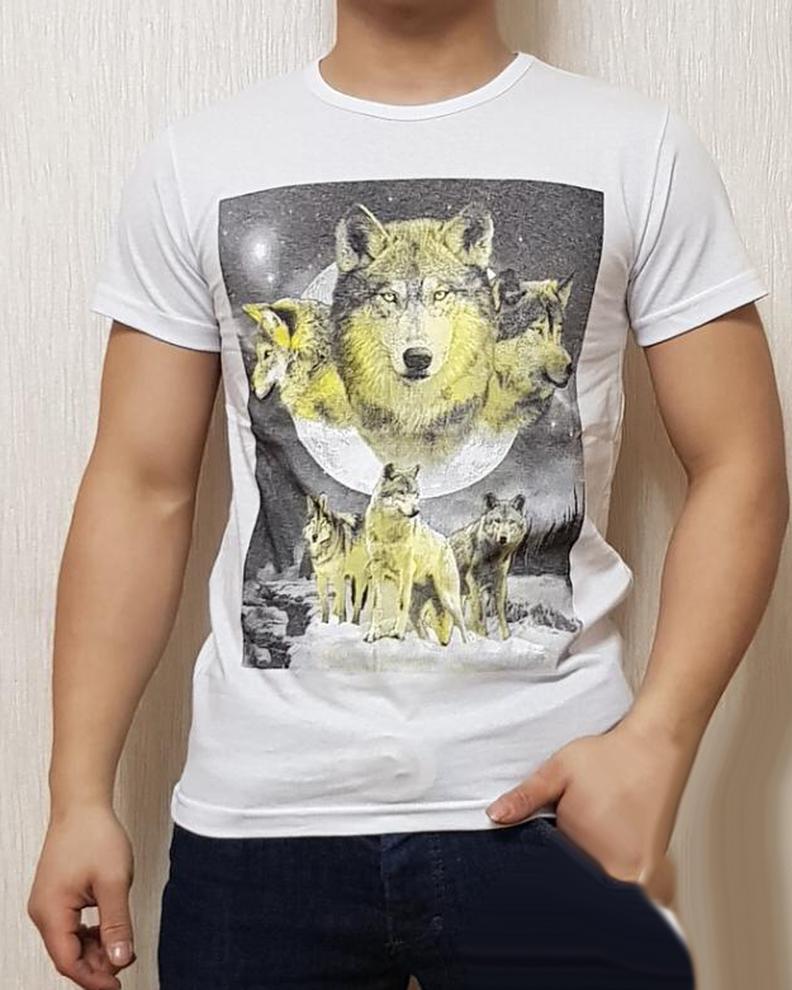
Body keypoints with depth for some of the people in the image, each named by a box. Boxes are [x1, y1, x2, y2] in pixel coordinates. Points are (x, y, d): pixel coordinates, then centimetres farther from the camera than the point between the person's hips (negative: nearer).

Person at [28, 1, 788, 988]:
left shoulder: (641, 152, 1)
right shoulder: (192, 164, 4)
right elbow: (141, 489, 3)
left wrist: (653, 745, -13)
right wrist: (79, 793, -2)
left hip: (550, 807, -1)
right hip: (258, 816, 2)